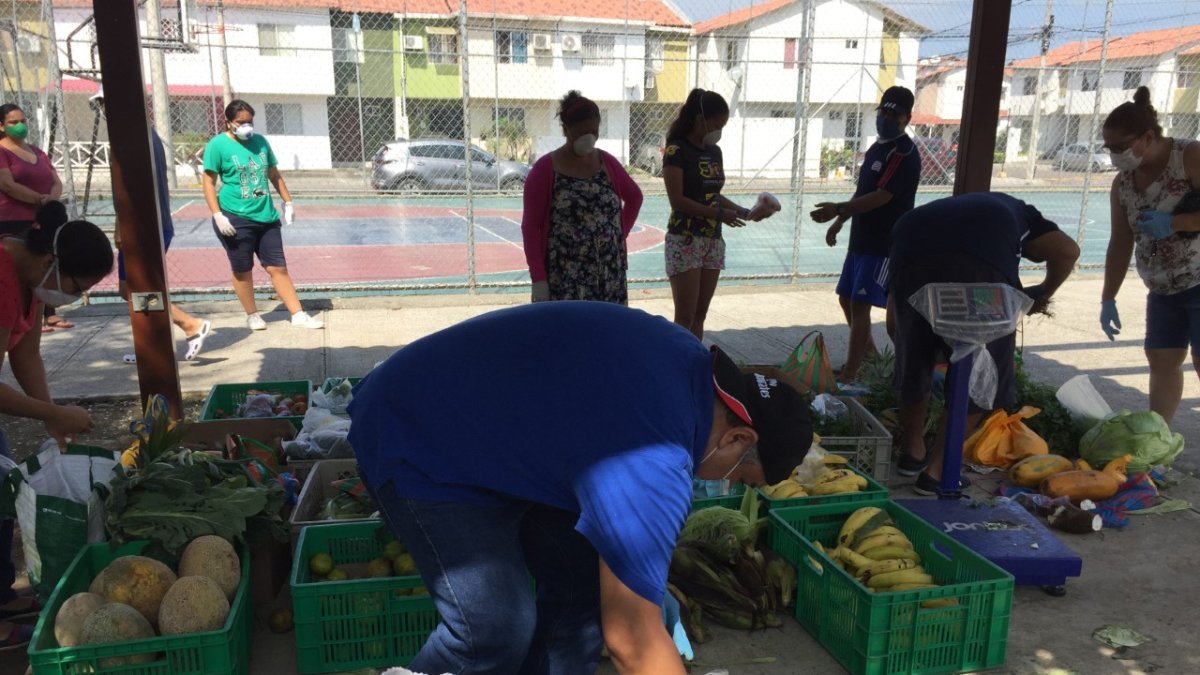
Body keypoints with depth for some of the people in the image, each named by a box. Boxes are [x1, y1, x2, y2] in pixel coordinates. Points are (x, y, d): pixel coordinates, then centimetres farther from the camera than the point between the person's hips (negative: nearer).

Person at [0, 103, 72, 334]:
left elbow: (57, 182, 11)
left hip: (43, 219, 7)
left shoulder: (37, 151, 18)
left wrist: (52, 198, -10)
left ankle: (50, 315, 12)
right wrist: (40, 199, -20)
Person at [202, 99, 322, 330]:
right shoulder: (218, 145, -5)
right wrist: (218, 215, -15)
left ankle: (298, 315, 7)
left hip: (266, 217, 4)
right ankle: (252, 315, 24)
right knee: (243, 271, 8)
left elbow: (274, 175, 19)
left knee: (278, 268, 5)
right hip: (235, 219, -4)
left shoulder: (260, 141, 10)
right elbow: (209, 183, -6)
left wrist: (287, 202, 15)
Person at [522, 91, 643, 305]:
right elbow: (531, 227, -7)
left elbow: (635, 197, 24)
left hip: (608, 277, 4)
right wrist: (538, 278, -12)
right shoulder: (545, 169, -5)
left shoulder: (608, 163, 8)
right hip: (564, 279, -4)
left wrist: (621, 232, 10)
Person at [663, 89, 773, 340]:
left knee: (699, 316, 10)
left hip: (713, 240, 7)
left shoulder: (715, 152, 12)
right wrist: (719, 214, -19)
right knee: (685, 318, -7)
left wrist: (747, 213, 7)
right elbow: (677, 200, -16)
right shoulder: (677, 150, -10)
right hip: (685, 239, -7)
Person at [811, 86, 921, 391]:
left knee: (860, 305, -11)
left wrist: (837, 209, -34)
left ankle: (848, 377, -7)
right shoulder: (876, 147, 15)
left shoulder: (905, 154, -15)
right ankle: (868, 352, 38)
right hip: (861, 240, 10)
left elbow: (881, 197, -25)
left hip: (885, 244, -9)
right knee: (846, 299, 17)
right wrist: (839, 223, 22)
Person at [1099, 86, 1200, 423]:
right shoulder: (1123, 183, 3)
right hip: (1163, 290, 6)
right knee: (1161, 361, 7)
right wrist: (1108, 299, 5)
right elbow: (1120, 243, 7)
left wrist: (1172, 222, -24)